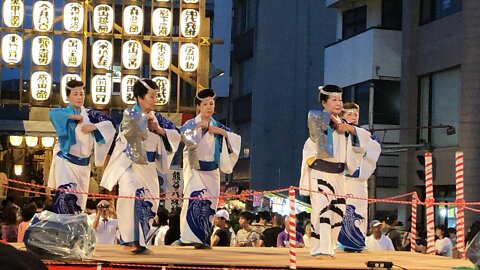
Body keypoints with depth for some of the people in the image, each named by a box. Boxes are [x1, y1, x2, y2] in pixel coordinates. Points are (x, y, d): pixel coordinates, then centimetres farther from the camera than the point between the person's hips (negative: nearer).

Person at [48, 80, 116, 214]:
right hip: (65, 161, -5)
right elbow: (53, 113, -24)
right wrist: (73, 116, -19)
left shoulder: (89, 114, 8)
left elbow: (109, 123, 2)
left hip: (83, 163, 5)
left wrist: (94, 126, -12)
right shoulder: (65, 112, -2)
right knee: (66, 194, -21)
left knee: (79, 198, 9)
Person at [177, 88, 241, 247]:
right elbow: (185, 138, -19)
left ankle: (201, 238, 13)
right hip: (195, 169, -4)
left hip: (211, 172, 4)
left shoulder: (218, 126, 9)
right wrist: (198, 126, -25)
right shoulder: (191, 124, -1)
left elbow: (236, 140, 4)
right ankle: (188, 237, -18)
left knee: (209, 205, 4)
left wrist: (222, 132, -8)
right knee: (194, 201, -19)